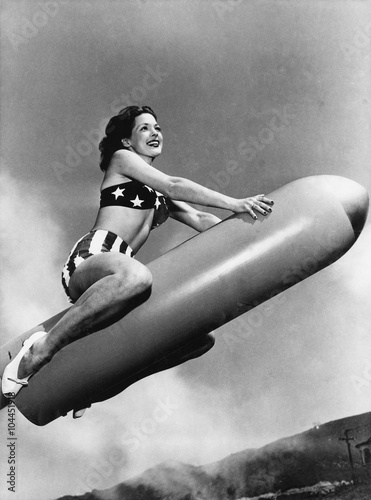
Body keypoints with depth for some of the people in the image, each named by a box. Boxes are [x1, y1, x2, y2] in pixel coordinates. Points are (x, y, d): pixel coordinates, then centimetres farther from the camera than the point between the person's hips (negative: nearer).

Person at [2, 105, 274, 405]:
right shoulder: (120, 158, 10)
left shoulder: (160, 195, 29)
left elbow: (199, 220, 20)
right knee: (136, 277, -43)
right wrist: (234, 204, -12)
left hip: (117, 269, 7)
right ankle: (41, 350, -25)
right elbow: (173, 185, -5)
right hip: (89, 259, -7)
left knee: (200, 338, -4)